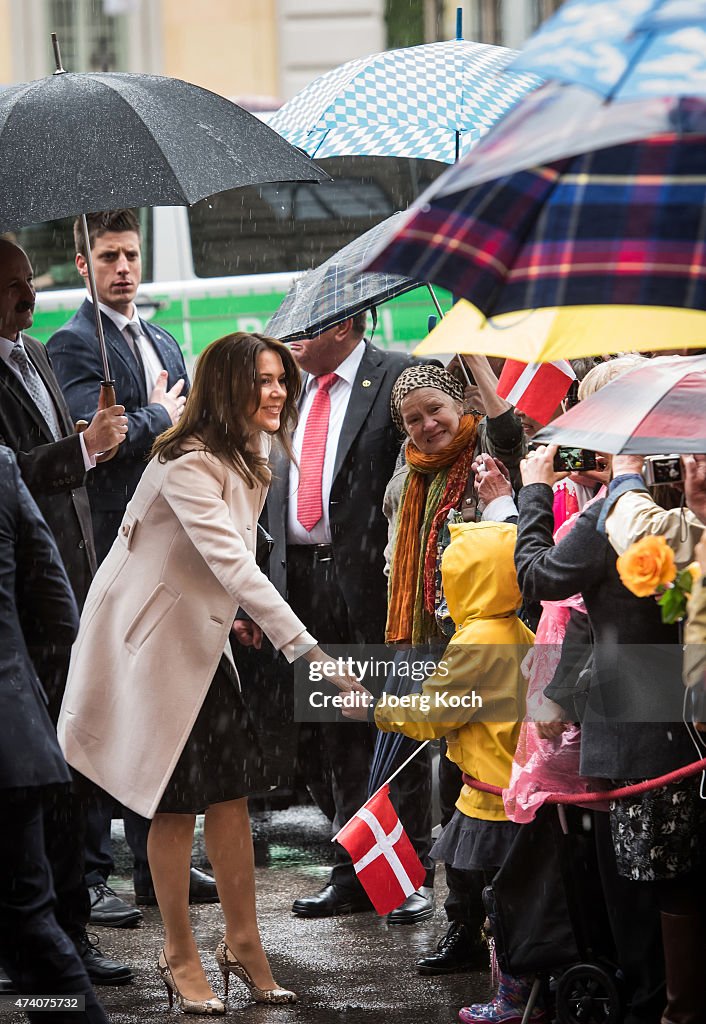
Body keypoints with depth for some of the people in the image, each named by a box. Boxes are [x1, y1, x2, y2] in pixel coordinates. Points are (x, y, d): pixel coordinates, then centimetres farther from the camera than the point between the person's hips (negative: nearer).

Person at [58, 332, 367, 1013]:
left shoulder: (247, 463, 7)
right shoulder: (188, 464, -24)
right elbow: (234, 567, -32)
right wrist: (308, 651, -36)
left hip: (199, 637, 8)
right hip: (148, 639, -8)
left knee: (230, 786, 3)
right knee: (177, 799, -3)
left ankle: (242, 943, 9)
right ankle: (179, 954, 8)